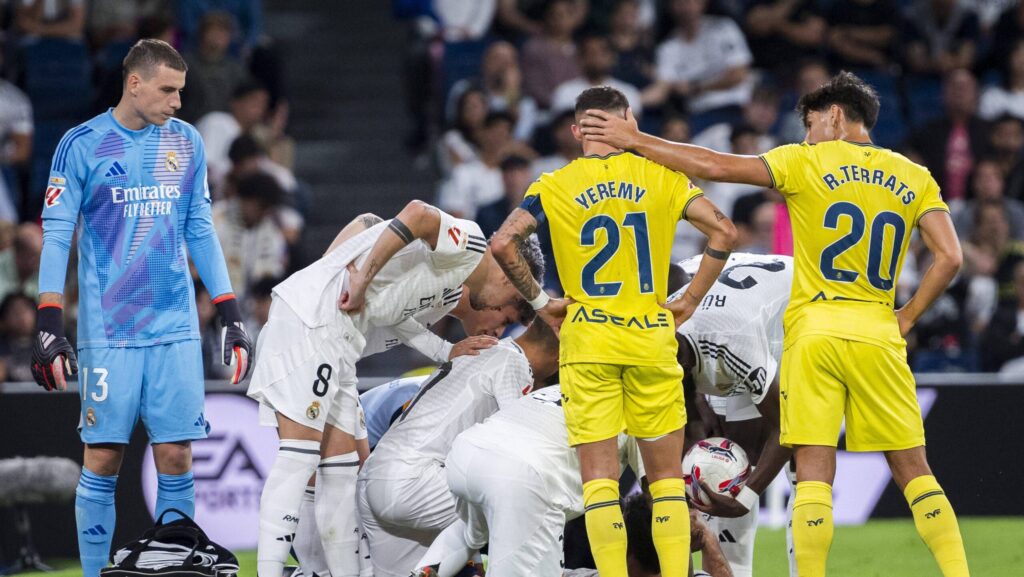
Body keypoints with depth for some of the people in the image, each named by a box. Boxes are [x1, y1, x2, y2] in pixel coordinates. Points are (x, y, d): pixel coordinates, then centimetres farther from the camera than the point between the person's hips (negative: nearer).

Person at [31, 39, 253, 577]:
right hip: (108, 329, -3)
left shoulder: (186, 143, 10)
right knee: (103, 455, -4)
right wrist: (48, 325, -10)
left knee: (176, 454, -1)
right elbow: (56, 236, -3)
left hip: (175, 329, 3)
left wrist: (231, 315, 11)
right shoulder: (82, 145, -2)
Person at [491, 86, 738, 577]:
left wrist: (538, 301, 2)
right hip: (652, 338, 1)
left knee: (599, 478, 0)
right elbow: (723, 232, -3)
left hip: (586, 340, -1)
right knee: (666, 476, 10)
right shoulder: (661, 177, 3)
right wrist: (691, 301, 4)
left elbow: (503, 243, -10)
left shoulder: (554, 187, 1)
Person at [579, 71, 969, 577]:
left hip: (814, 328, -2)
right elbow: (949, 258, -1)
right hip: (877, 334, 2)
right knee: (913, 470, 7)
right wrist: (906, 318, 8)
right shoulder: (914, 178, 9)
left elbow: (716, 166, -3)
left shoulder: (809, 162, 1)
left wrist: (634, 140, 4)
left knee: (814, 471, -3)